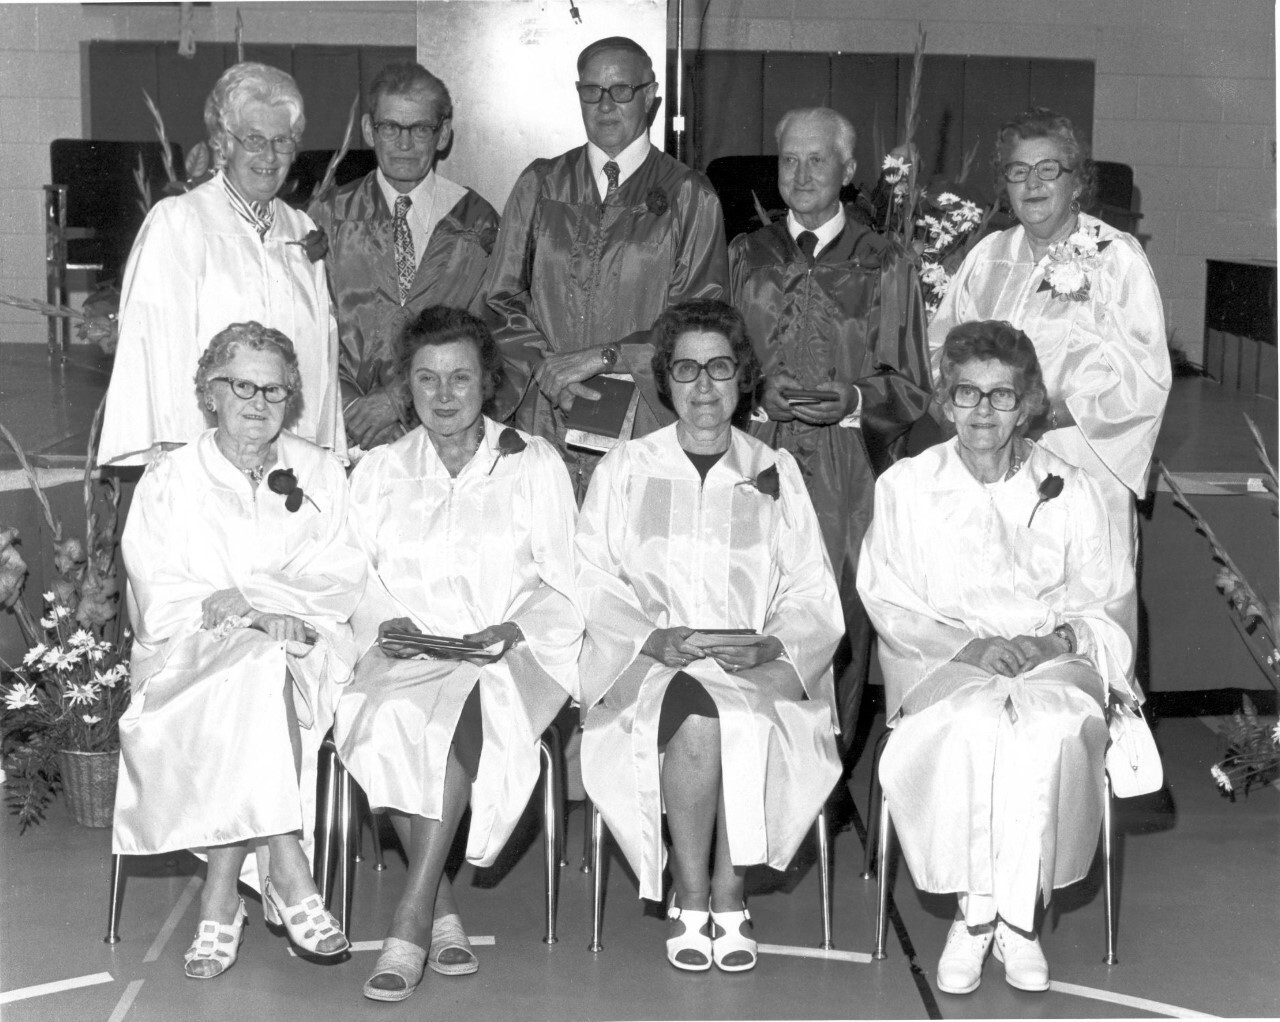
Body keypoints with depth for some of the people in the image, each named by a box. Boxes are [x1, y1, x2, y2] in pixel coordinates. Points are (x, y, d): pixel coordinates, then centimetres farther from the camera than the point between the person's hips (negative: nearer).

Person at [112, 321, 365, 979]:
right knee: (260, 663, -34)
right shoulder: (168, 479, 12)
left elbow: (342, 586, 3)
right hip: (192, 656, -1)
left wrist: (248, 596, -15)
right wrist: (265, 620, -18)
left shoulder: (320, 474, 16)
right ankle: (284, 867, -36)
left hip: (299, 654, 1)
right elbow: (156, 604, -1)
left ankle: (223, 892, -31)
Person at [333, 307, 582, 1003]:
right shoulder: (378, 471, 19)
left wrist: (510, 631, -12)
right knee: (388, 716, -32)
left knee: (466, 701, -36)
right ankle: (442, 912, -22)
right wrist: (387, 624, -8)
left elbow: (564, 589, 6)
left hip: (508, 659, -2)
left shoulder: (534, 464, 11)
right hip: (405, 655, 2)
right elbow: (354, 583, 13)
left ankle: (411, 919, -35)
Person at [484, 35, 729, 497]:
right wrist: (544, 364, -9)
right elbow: (500, 300, 9)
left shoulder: (688, 196, 4)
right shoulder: (539, 186, 12)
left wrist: (605, 356, -13)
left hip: (644, 425, -2)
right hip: (546, 420, 2)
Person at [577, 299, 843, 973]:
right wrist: (656, 639, -15)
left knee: (742, 715, -33)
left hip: (759, 668, 1)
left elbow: (816, 598, 9)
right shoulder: (624, 469, 15)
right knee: (699, 715, -33)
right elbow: (592, 583, 3)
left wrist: (769, 646, -12)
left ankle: (724, 891, -16)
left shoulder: (776, 472, 17)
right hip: (647, 664, -1)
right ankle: (695, 894, -16)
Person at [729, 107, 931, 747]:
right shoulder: (743, 258, 15)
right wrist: (756, 392, -6)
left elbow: (912, 388, 7)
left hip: (847, 476, -1)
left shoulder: (883, 269, 9)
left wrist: (853, 399, -12)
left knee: (838, 628, -3)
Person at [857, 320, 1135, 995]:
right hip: (943, 660, -1)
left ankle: (1014, 915, -23)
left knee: (1047, 722, -35)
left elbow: (1104, 601, 11)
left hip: (1053, 659, 1)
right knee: (974, 721, -36)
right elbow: (887, 603, 3)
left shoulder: (1070, 490, 9)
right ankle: (978, 909, -21)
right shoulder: (905, 486, 6)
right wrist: (966, 645, -13)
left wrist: (1059, 640, -10)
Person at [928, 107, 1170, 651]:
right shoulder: (988, 256, 13)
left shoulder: (1116, 258, -1)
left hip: (1085, 468, -4)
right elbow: (940, 347, 17)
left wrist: (1052, 411, -16)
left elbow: (1146, 377, -7)